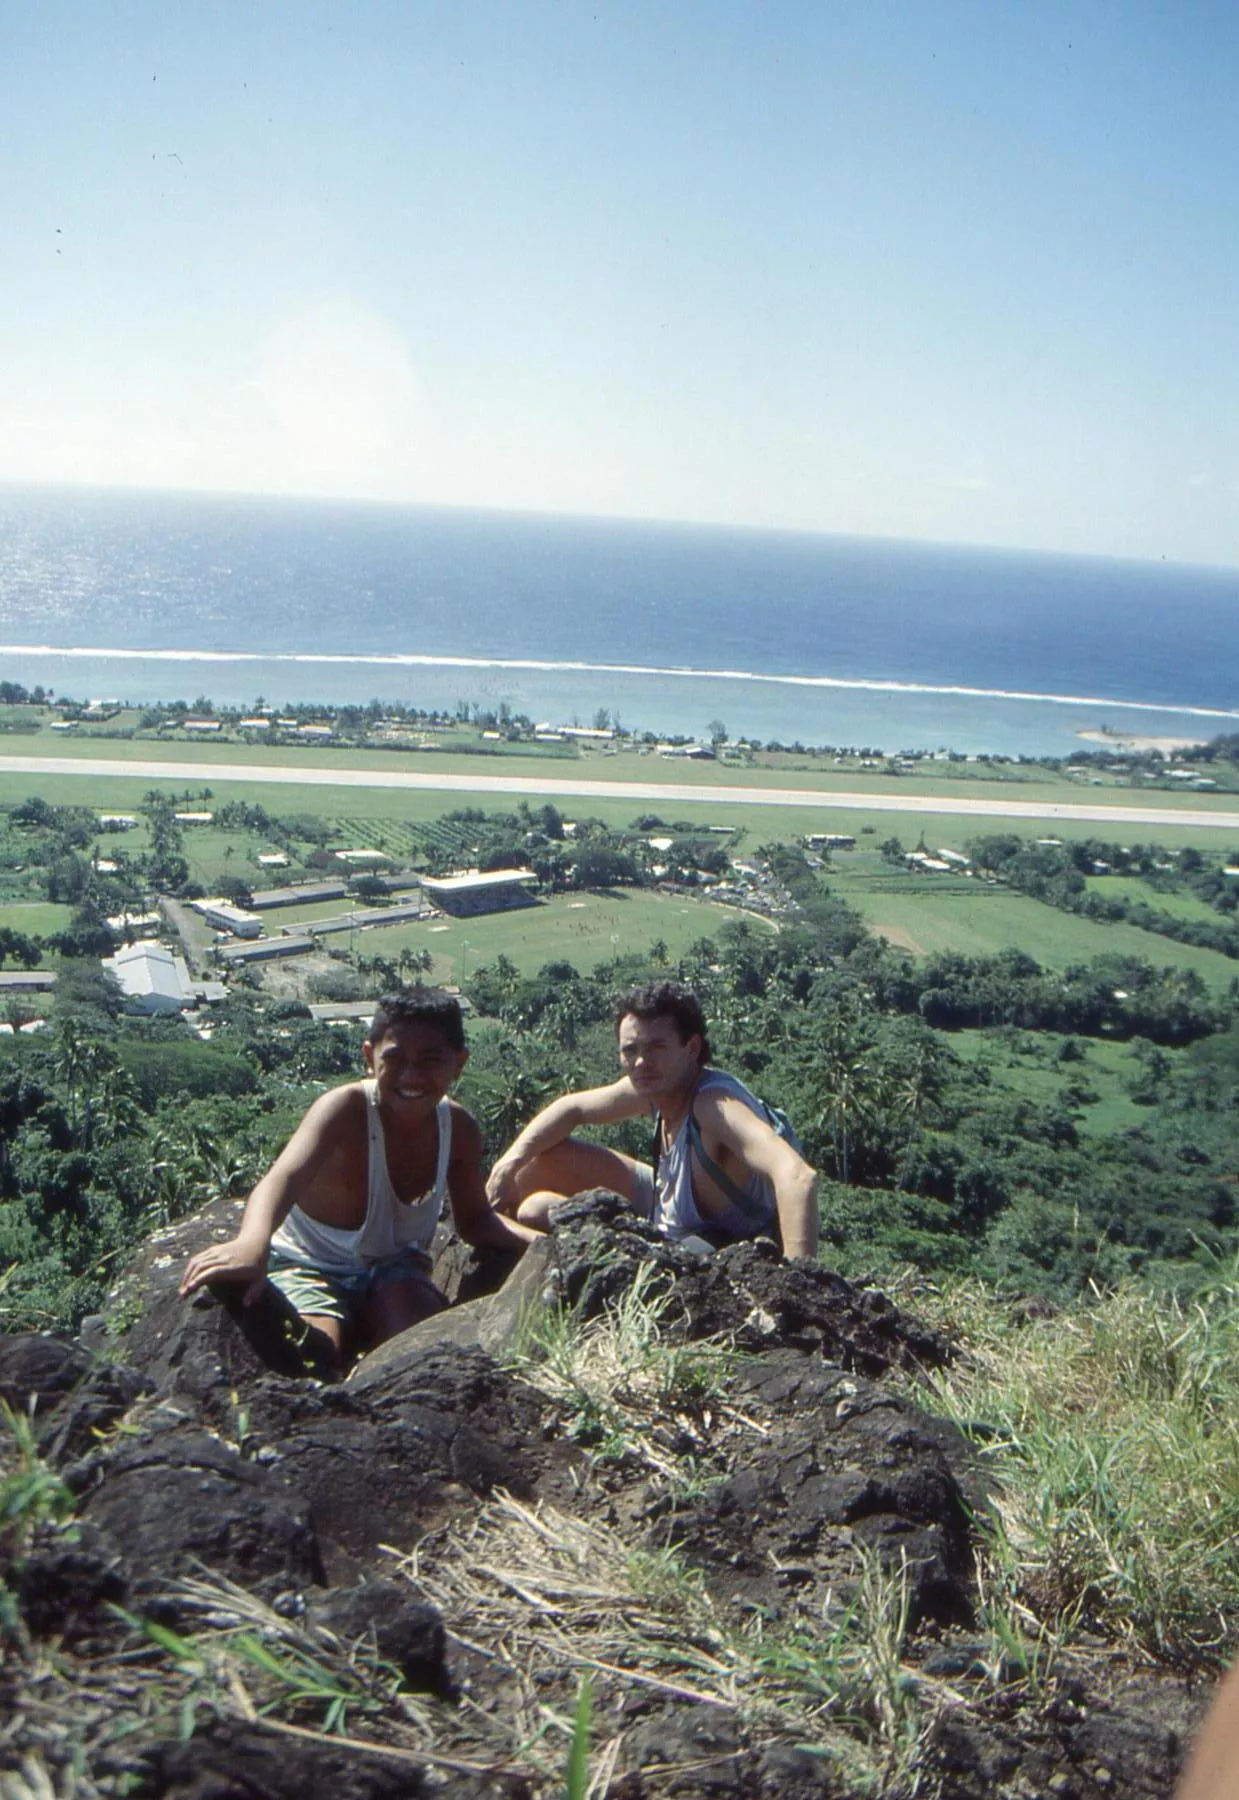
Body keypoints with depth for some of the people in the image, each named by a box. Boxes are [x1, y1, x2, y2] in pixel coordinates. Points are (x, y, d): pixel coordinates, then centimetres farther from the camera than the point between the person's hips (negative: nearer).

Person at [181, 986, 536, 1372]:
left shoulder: (460, 1130, -11)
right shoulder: (344, 1109, -28)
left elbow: (474, 1219, 5)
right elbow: (285, 1176, -48)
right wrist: (252, 1243, -71)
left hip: (393, 1269, 3)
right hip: (311, 1267, -3)